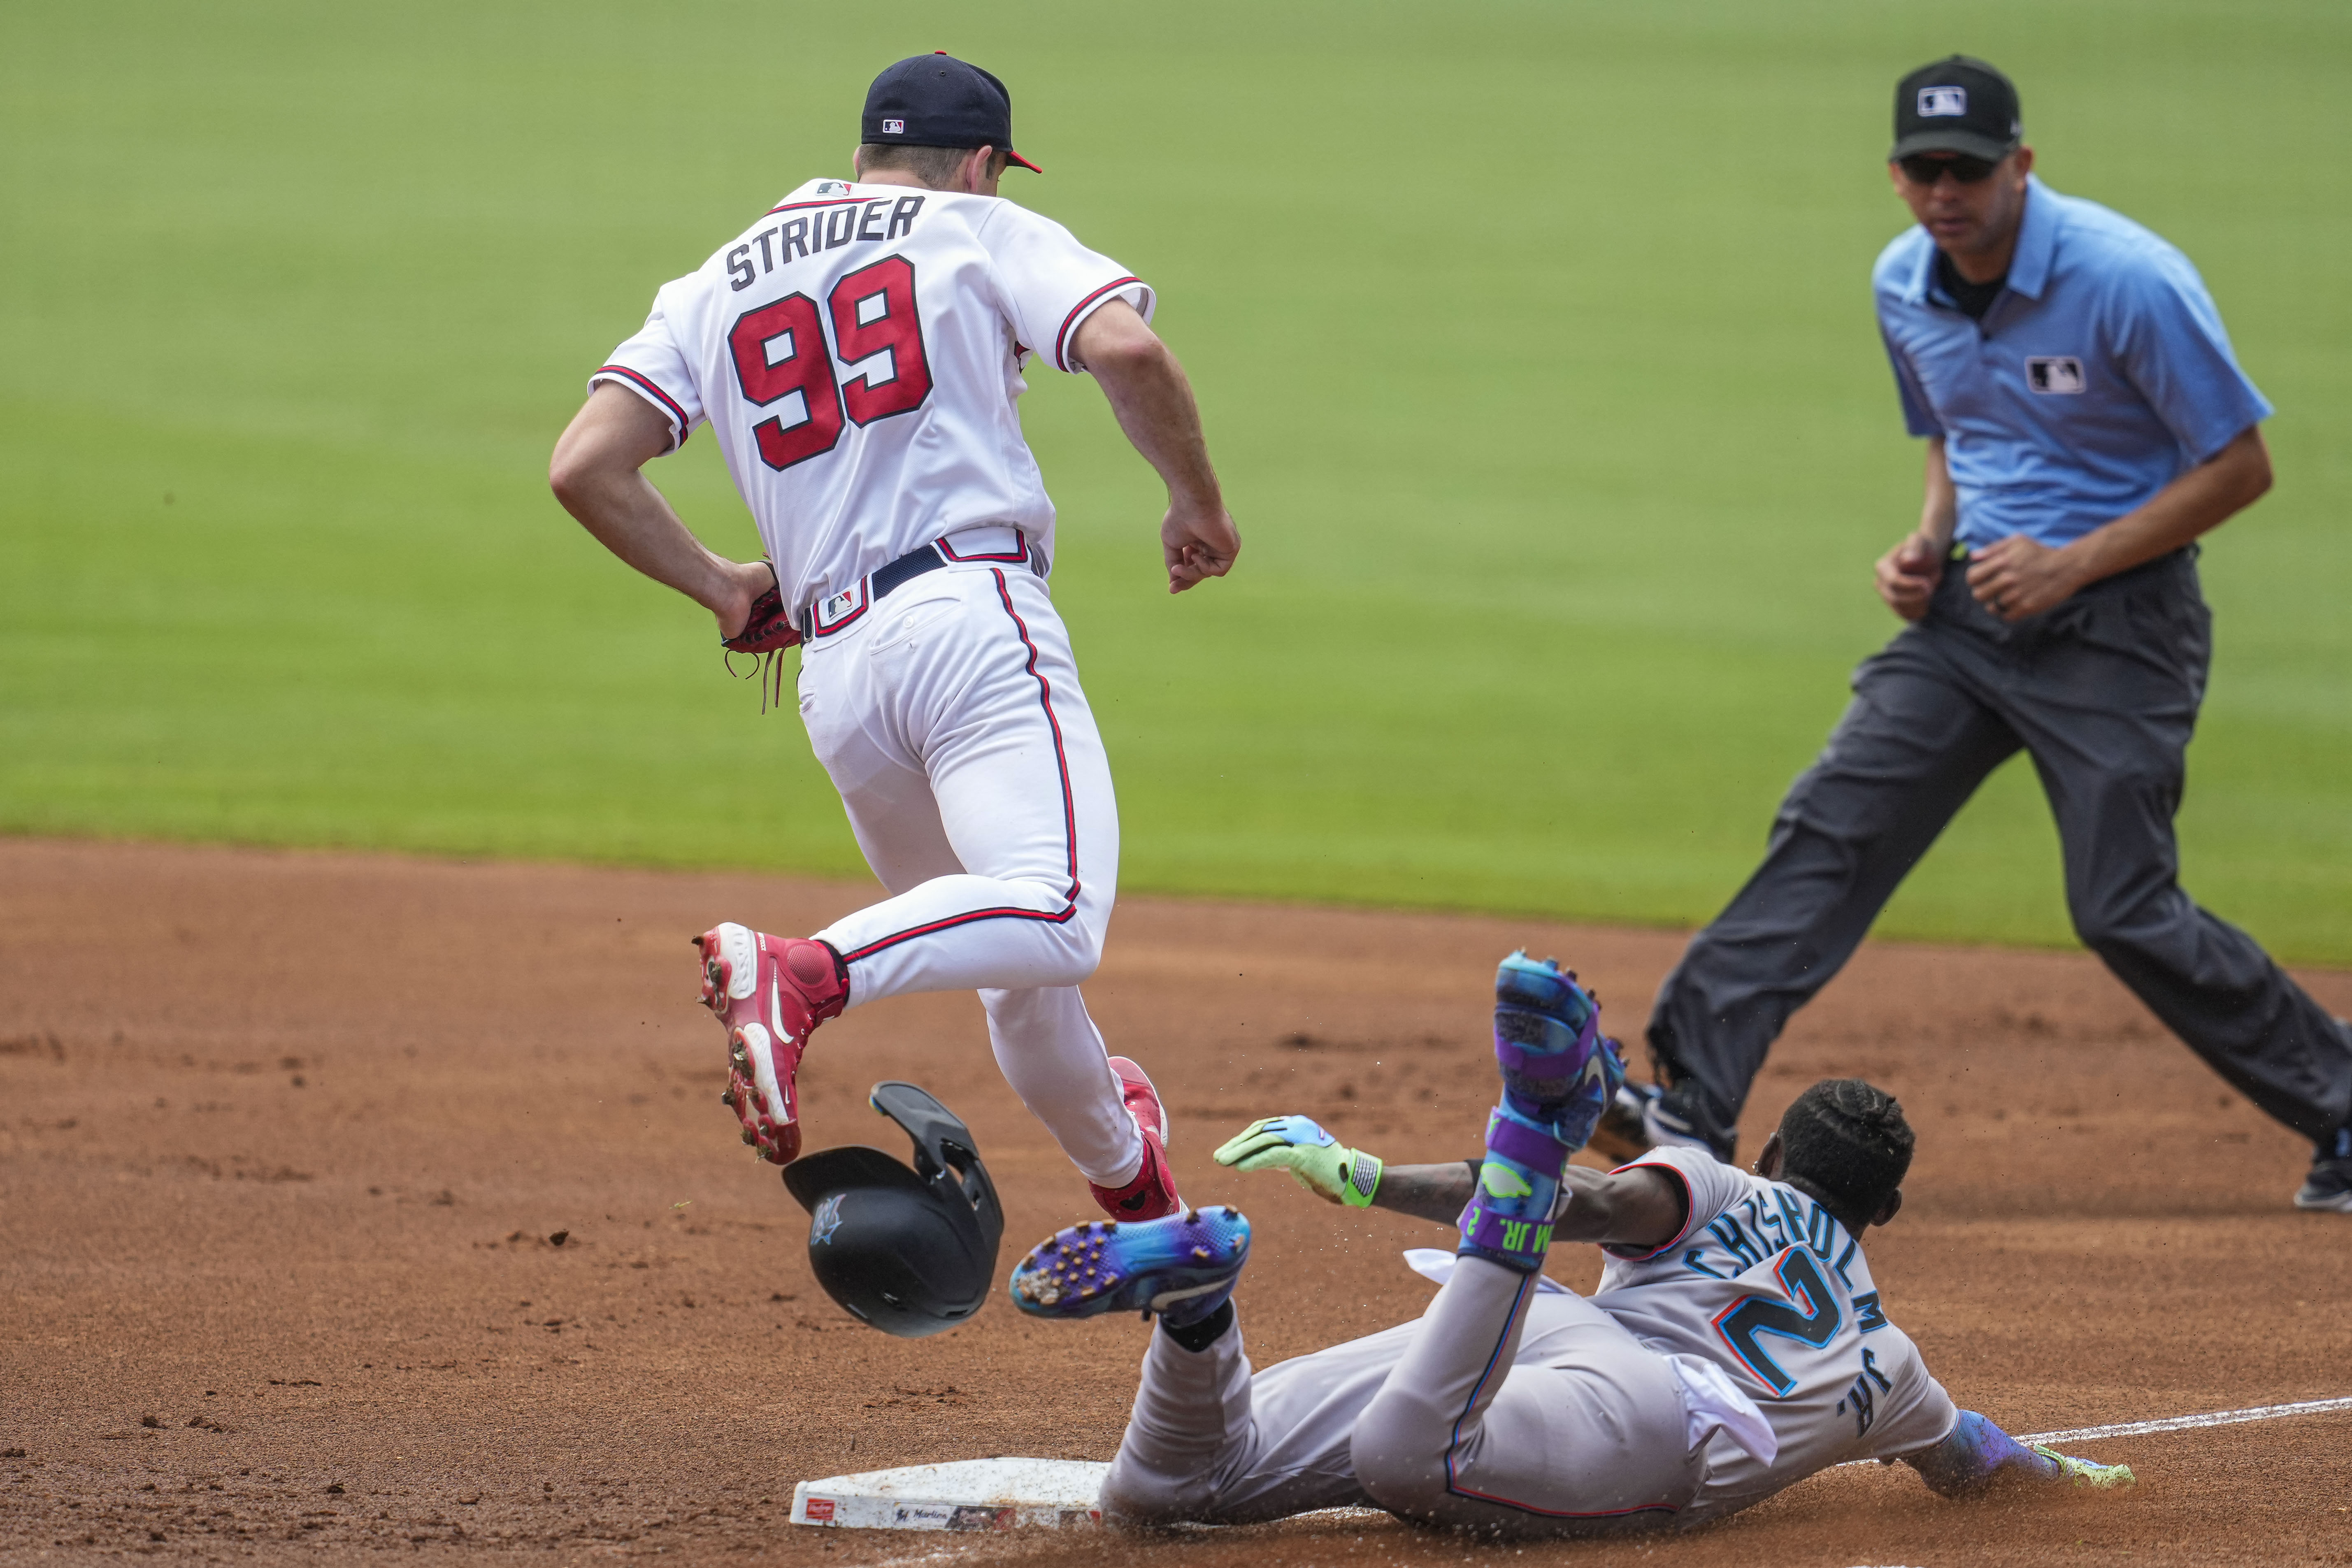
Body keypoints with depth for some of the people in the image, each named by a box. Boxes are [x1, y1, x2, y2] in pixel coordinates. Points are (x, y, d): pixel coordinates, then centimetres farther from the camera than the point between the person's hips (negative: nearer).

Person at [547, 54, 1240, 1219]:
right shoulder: (981, 233, 12)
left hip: (832, 676, 6)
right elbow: (1124, 347, -7)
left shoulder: (715, 289, 22)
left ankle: (1127, 1178, 37)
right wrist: (1198, 503, 7)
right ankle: (806, 975, -41)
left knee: (1019, 972, 21)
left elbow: (584, 466, 10)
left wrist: (717, 586, 21)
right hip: (974, 619, -6)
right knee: (1053, 917, -23)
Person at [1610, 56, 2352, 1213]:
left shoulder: (2129, 283, -19)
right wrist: (1929, 543, 1)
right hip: (1973, 604, 6)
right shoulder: (1905, 286, 3)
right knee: (1828, 833, -6)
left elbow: (2240, 466, -14)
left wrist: (2074, 565, -19)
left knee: (2125, 911, -7)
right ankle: (1691, 1105, -9)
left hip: (2116, 624, -6)